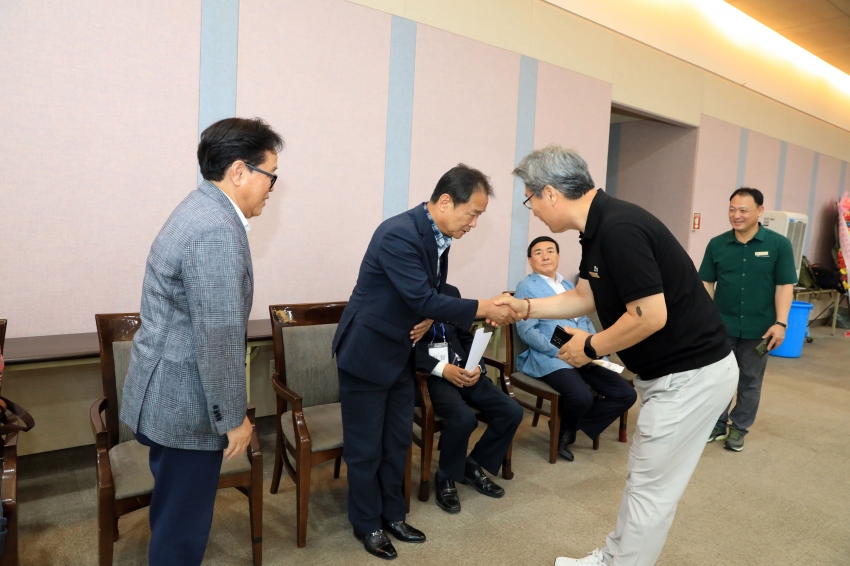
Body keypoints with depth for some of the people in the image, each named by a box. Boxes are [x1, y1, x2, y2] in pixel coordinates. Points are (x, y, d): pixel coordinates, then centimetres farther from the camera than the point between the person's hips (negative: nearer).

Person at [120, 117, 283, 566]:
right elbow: (219, 337, -27)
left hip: (166, 393, 10)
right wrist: (233, 417, -16)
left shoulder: (200, 209, 9)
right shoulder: (217, 231, -25)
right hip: (185, 404, -10)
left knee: (174, 512, 26)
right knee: (182, 521, 10)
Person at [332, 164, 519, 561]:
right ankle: (367, 524, 27)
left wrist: (428, 318, -10)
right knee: (366, 446, 7)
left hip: (401, 353, 8)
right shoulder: (399, 234, -27)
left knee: (398, 440, 17)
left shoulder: (438, 235, 1)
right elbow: (423, 299, -30)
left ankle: (392, 515, 35)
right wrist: (485, 309, -26)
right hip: (367, 352, -8)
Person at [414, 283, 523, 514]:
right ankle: (446, 477, -1)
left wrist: (477, 366, -2)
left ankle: (473, 466, 13)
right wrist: (442, 368, -20)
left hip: (462, 369, 7)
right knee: (464, 417, -32)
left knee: (512, 411, -10)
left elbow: (465, 337, 16)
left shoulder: (451, 292, 15)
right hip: (428, 374, -6)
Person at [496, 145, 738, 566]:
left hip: (692, 374, -10)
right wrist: (525, 308, 9)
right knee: (642, 478, 21)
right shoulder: (598, 228, 5)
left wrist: (591, 348, -14)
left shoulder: (619, 228, -25)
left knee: (650, 488, 5)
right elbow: (584, 297, 14)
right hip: (670, 370, 10)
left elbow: (651, 316, -27)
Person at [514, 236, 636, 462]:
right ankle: (564, 428, 5)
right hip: (548, 358, -7)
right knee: (582, 397, -32)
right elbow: (527, 331, -10)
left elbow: (584, 321, 20)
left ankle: (568, 428, 8)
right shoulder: (526, 287, 0)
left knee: (626, 394, -6)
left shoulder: (569, 286, 23)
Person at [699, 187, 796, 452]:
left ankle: (739, 428, 28)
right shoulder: (716, 244, -1)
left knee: (750, 381, 12)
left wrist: (780, 323, -11)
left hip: (758, 328, -1)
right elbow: (707, 283, 4)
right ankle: (717, 425, 27)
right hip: (721, 326, 1)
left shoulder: (779, 244, -5)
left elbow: (785, 286, -4)